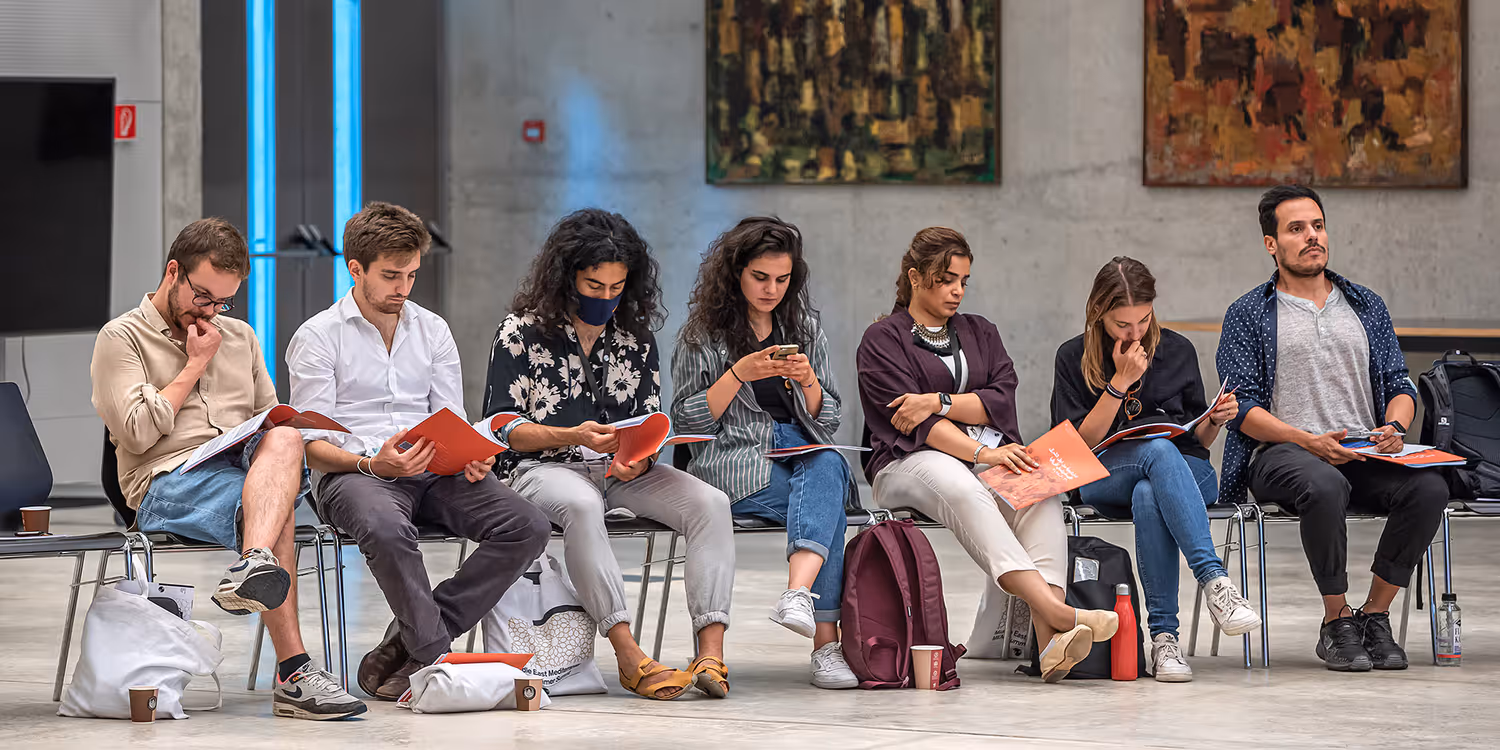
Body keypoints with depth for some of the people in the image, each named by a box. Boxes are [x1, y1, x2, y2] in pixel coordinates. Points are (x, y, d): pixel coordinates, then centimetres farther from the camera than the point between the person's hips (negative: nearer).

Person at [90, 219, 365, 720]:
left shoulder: (239, 337, 29)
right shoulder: (122, 338, 9)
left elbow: (272, 419, 30)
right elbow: (138, 432, -6)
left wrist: (271, 441, 4)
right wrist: (195, 366, 2)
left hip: (246, 466, 5)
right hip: (167, 481, -5)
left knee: (284, 440, -36)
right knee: (278, 509, -37)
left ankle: (253, 568, -61)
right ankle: (294, 672, -50)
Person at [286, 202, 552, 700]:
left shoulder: (433, 331, 18)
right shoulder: (318, 337, 4)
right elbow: (313, 445, -3)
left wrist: (471, 458, -9)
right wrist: (371, 464, -23)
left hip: (432, 472, 5)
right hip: (352, 473, -5)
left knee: (528, 525, -22)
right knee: (387, 528, -42)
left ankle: (405, 647, -22)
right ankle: (438, 658, -32)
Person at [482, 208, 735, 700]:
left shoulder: (636, 336, 12)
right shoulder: (522, 332, 0)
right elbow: (503, 428, -4)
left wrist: (639, 458, -14)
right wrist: (574, 437, -19)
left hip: (624, 470, 4)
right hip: (545, 468, -4)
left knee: (710, 503, -23)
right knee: (582, 506, -41)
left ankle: (711, 651, -33)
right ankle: (628, 655, -41)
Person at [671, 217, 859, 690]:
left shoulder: (805, 328, 16)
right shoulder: (703, 332, 5)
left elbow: (826, 421, 15)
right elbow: (687, 421, 0)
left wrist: (808, 382, -6)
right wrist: (739, 374, -13)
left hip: (804, 452, 4)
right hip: (733, 462, -4)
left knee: (827, 467, -35)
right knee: (827, 503, -32)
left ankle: (799, 592, -56)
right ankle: (825, 641, -42)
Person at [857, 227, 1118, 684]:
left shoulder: (980, 333, 24)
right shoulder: (883, 339, 7)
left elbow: (1003, 401, 7)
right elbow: (912, 423, -8)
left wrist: (940, 402, -10)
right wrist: (982, 453, -21)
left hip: (992, 455, 4)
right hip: (912, 463, -4)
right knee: (961, 488, -40)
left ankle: (1051, 640, -47)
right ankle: (1054, 611, -56)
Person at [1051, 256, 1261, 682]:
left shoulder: (1178, 351, 11)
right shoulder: (1074, 358, 5)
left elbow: (1199, 443, 16)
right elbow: (1079, 444, -3)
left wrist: (1215, 420, -7)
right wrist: (1121, 382, -10)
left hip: (1184, 473, 2)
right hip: (1104, 479, -2)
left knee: (1148, 498, -39)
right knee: (1159, 451, -39)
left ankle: (1164, 635, -41)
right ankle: (1214, 581, -50)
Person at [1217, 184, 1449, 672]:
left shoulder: (1366, 307, 21)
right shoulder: (1249, 315, 9)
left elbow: (1399, 385, 17)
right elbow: (1243, 407, -2)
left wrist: (1393, 427, -7)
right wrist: (1310, 441, -17)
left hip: (1364, 454, 4)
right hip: (1281, 453, -4)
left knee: (1429, 488, -28)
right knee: (1325, 486, -39)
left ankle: (1375, 615, -14)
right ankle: (1336, 623, -22)